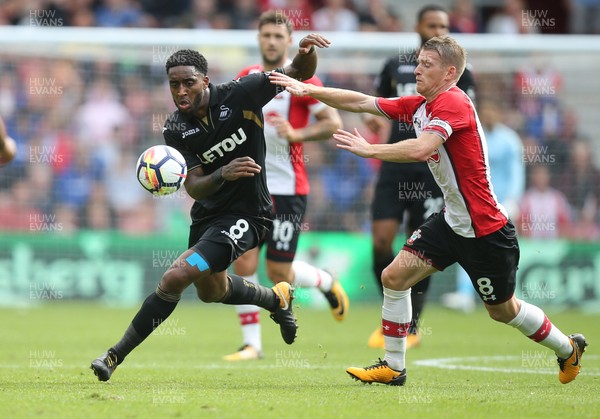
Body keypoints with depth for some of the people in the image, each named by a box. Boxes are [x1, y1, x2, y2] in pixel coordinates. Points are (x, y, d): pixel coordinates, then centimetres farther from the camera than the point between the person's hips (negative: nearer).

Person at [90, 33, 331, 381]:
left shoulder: (241, 95, -16)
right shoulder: (176, 130, -8)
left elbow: (300, 74, -11)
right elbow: (194, 187, -15)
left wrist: (307, 51, -34)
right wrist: (222, 175, -36)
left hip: (246, 215, -6)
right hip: (208, 214, 6)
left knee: (176, 278, -20)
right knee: (210, 291, 28)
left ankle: (116, 355, -8)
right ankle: (277, 298, 56)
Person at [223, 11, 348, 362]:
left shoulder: (301, 80, -7)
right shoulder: (247, 77, 10)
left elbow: (334, 123, -13)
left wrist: (297, 135, -26)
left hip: (287, 188, -4)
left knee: (279, 274, -1)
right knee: (244, 264, -8)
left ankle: (327, 282, 31)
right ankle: (251, 343, 1)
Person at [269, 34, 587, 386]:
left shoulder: (454, 103, -22)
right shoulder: (420, 105, 5)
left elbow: (420, 149, -36)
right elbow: (361, 102, 7)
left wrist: (369, 149, -28)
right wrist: (307, 89, 0)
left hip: (485, 229, -8)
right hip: (452, 221, 8)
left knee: (503, 310, 8)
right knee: (395, 277, -3)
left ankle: (569, 349, 33)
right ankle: (393, 367, 7)